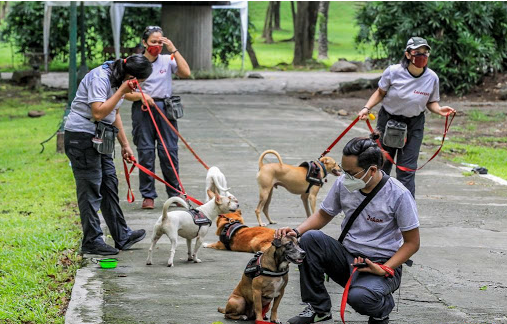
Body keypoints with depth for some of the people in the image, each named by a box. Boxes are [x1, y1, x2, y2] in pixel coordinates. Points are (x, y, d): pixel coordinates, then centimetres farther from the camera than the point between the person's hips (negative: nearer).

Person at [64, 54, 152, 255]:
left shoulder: (117, 80, 11)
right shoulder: (100, 78, -20)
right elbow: (98, 113, -28)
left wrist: (124, 144, 22)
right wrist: (122, 91, -23)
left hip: (98, 139, 10)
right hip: (81, 137, -10)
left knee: (109, 185, 12)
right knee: (91, 189, -6)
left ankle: (122, 236, 19)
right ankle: (91, 242, 1)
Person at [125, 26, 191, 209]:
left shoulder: (168, 60, 8)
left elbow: (186, 73, -9)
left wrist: (173, 50, -9)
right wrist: (140, 96, -17)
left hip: (165, 108, 1)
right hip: (143, 110, -1)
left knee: (169, 151, 0)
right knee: (145, 152, -1)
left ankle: (175, 193, 10)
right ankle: (148, 195, 6)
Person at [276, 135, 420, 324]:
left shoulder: (398, 195, -18)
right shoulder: (343, 184, -4)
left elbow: (412, 243, -10)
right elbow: (324, 215, 13)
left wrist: (384, 270, -22)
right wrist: (297, 231, -7)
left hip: (382, 265, -5)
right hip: (348, 258, 5)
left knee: (359, 296, -36)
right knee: (310, 238, -22)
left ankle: (382, 308, 4)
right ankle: (318, 308, -8)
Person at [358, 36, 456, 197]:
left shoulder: (432, 77, -11)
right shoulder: (393, 72, -17)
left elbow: (431, 102, 2)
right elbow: (380, 93, -1)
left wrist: (439, 110, -19)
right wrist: (367, 108, -14)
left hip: (414, 125, 0)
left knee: (407, 169, -3)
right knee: (382, 163, 11)